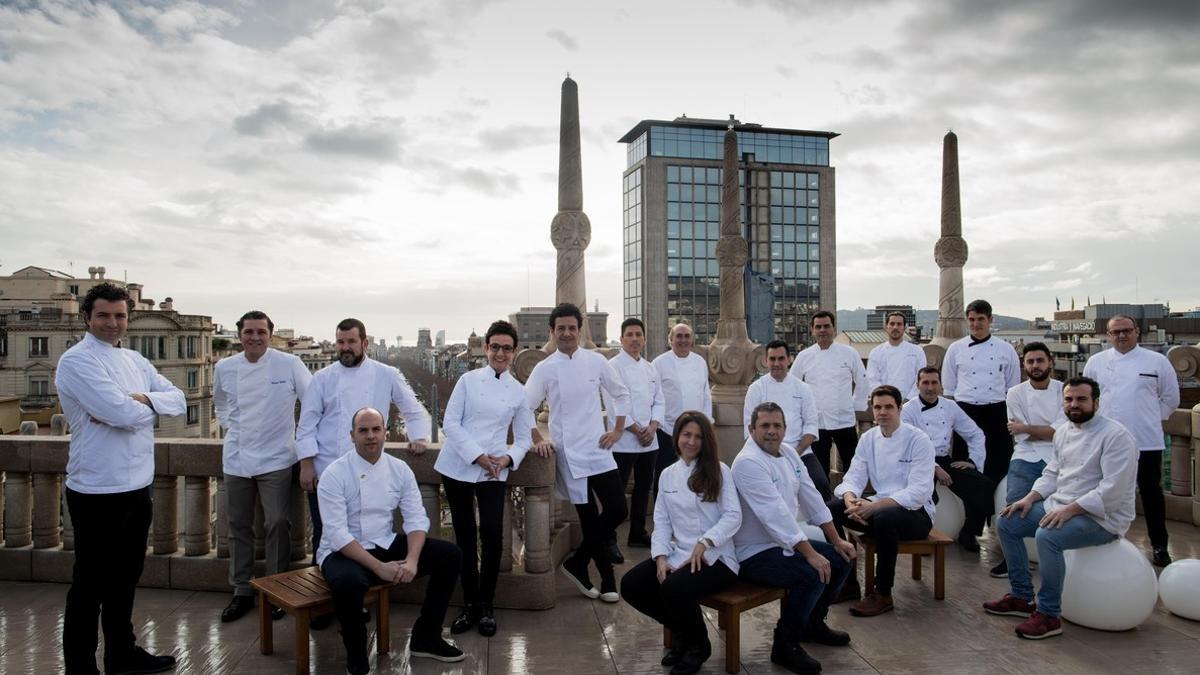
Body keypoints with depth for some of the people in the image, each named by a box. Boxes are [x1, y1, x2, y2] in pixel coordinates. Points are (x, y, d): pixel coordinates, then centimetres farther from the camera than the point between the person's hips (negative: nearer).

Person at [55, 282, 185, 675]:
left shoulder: (136, 361, 12)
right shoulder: (77, 361, -13)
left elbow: (179, 401, 5)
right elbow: (122, 414, -24)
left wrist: (142, 399, -12)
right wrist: (149, 406, -3)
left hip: (138, 486, 8)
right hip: (98, 491, -8)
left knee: (125, 576, 20)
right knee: (91, 583, 5)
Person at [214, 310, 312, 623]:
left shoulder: (289, 364, -8)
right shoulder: (224, 367, 2)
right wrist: (232, 427, 10)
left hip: (275, 459, -3)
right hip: (236, 458, 4)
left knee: (277, 523, -4)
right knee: (239, 525, 11)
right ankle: (242, 591, 25)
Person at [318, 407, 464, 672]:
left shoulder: (399, 469, 0)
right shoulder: (334, 474, -15)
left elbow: (416, 518, -3)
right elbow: (337, 534, -21)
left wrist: (412, 559, -21)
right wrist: (379, 567, -29)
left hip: (386, 546, 6)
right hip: (343, 552, -5)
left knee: (451, 555, -6)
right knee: (348, 582, -40)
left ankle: (425, 638, 9)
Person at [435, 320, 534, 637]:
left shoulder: (519, 391, 6)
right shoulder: (468, 380, 2)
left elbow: (524, 437, 9)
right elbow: (450, 422, -4)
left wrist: (508, 458, -10)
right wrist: (477, 456, -13)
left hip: (494, 472, 0)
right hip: (458, 466, 0)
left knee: (492, 536, -11)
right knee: (464, 537, 5)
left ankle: (486, 607, 7)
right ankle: (469, 605, 20)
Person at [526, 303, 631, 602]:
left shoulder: (596, 361, 2)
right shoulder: (544, 368, -3)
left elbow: (621, 394, 12)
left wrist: (618, 430, 6)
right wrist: (538, 440, -10)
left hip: (599, 449, 3)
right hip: (568, 454, -2)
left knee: (618, 510, -3)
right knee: (590, 520, 4)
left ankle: (577, 563, 16)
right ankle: (606, 579, 23)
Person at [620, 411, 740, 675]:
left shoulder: (719, 471, -3)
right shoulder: (667, 474, 11)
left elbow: (733, 515, -11)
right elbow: (662, 521, 8)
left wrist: (704, 542, -24)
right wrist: (661, 556, -7)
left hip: (715, 557, -6)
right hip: (678, 554, 6)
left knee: (673, 588, -31)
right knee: (630, 585, -10)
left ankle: (699, 645, 1)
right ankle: (681, 632, 13)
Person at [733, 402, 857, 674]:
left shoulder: (788, 452, 5)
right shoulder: (748, 462, -24)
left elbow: (811, 497, 8)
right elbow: (776, 514, -29)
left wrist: (837, 541, 5)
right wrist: (811, 554, -30)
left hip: (785, 542, 10)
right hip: (755, 553, -9)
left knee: (842, 560, 9)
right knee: (814, 574, -28)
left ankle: (813, 623, 28)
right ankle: (785, 644, -9)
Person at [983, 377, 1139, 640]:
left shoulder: (1115, 435, -17)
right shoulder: (1063, 431, 10)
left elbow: (1113, 490, -25)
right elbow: (1052, 473, 16)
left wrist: (1069, 510, -28)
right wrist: (1030, 498, 0)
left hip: (1102, 516, -9)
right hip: (1059, 505, 9)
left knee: (1046, 536, -33)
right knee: (1007, 523, 2)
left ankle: (1049, 615, -18)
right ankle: (1022, 597, 13)